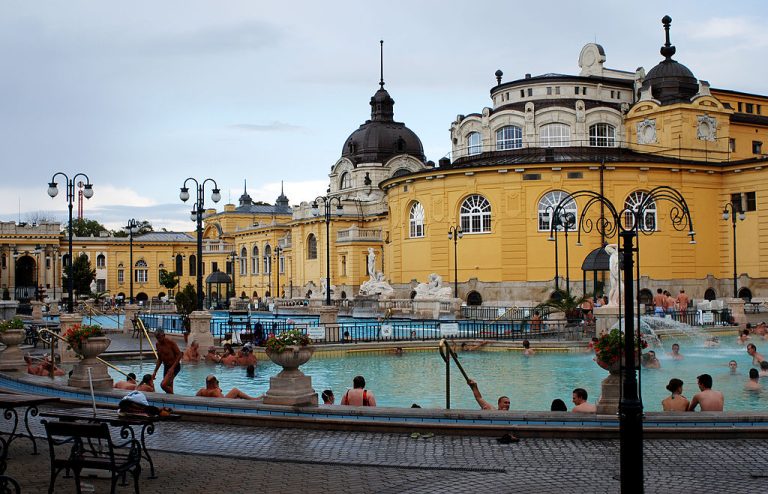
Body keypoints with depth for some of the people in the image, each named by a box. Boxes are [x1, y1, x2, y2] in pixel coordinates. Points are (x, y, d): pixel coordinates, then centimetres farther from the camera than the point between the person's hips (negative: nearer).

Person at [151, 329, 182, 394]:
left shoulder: (171, 342, -16)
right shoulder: (158, 344, 5)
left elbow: (179, 355, -15)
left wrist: (172, 368, -22)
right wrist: (155, 372, 11)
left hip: (175, 367, -7)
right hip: (166, 367, 8)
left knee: (163, 384, -22)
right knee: (168, 387, 7)